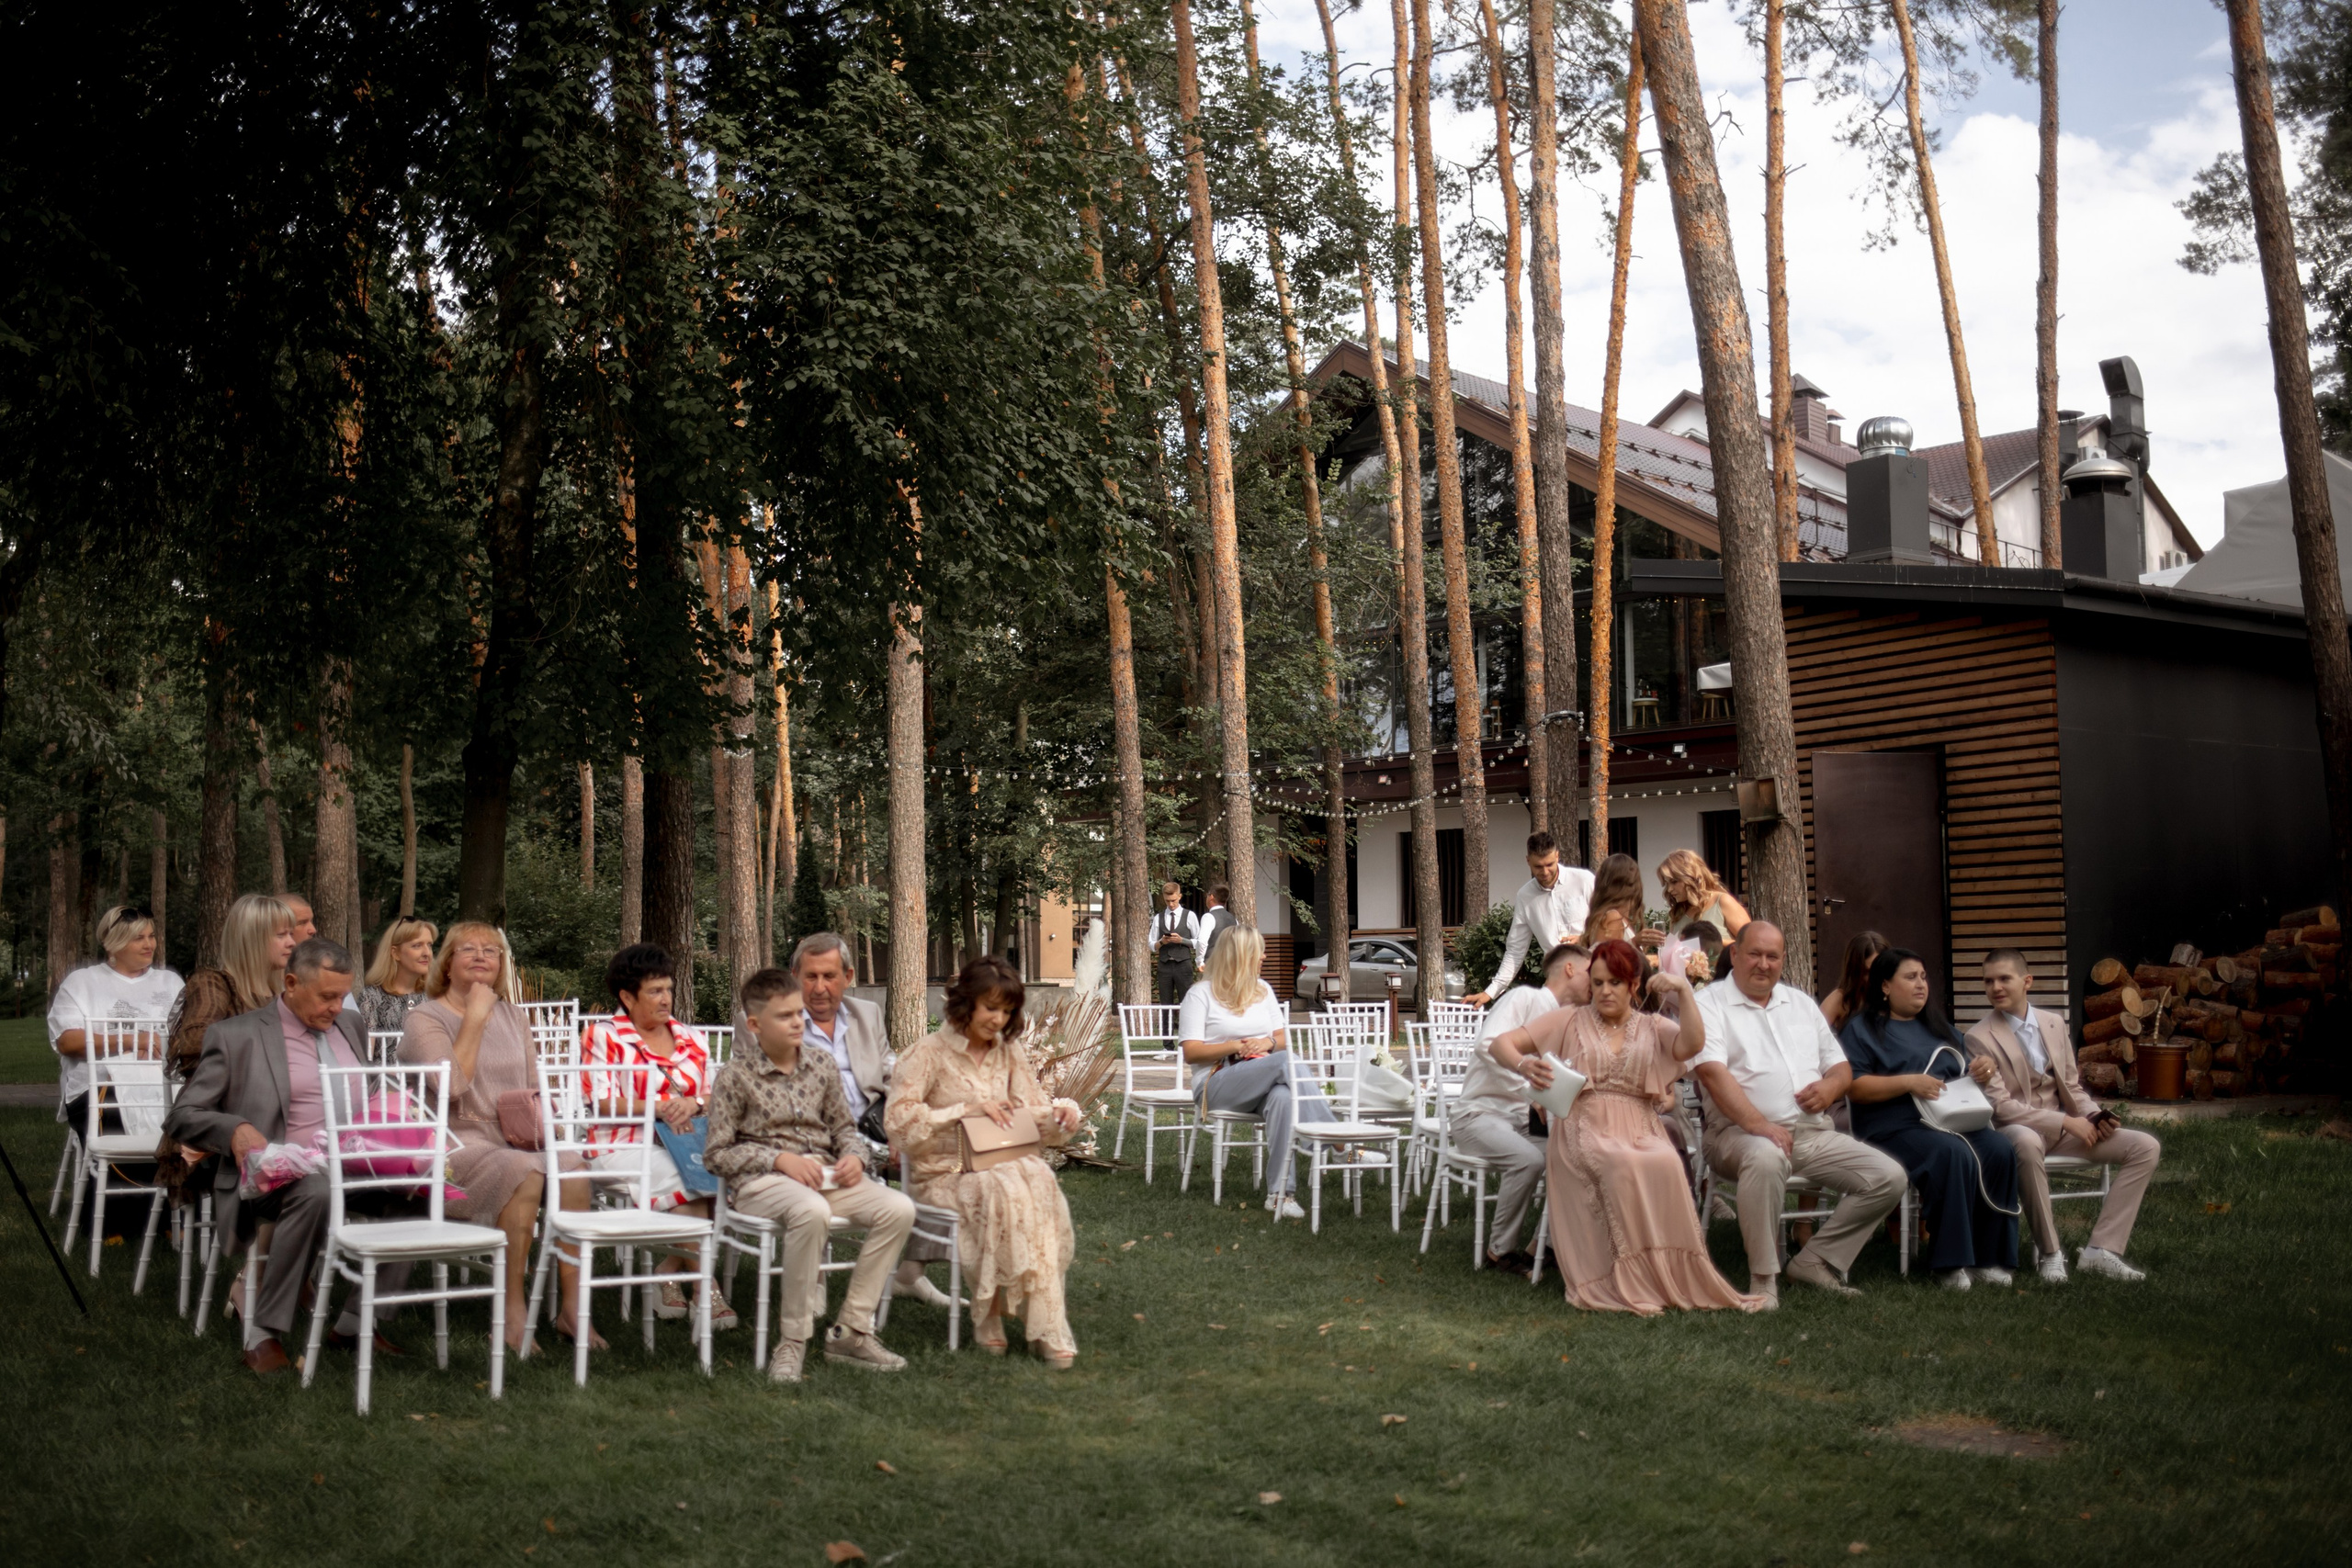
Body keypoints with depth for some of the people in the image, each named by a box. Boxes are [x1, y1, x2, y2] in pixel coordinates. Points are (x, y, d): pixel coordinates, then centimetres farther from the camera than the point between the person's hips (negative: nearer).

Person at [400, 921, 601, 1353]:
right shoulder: (425, 1018, 1)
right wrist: (474, 1019, -11)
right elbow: (451, 1084, -16)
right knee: (524, 1172, -36)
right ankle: (513, 1311, -28)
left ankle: (569, 1306, -22)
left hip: (515, 1140, 5)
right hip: (456, 1143, -5)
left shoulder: (513, 1017, 20)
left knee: (571, 1167, -27)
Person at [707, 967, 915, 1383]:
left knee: (898, 1208, -19)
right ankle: (793, 1340, -24)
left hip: (823, 1173, 6)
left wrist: (853, 1156, -1)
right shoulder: (735, 1076, -1)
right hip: (761, 1179, -6)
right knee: (811, 1211, -40)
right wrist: (780, 1159, -14)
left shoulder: (822, 1068, 13)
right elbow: (716, 1154, -3)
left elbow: (843, 1126, 23)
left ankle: (850, 1331, -10)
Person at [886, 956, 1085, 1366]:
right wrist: (966, 1110, -18)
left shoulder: (1008, 1053, 15)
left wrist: (1062, 1113, -6)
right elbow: (900, 1118, -11)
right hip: (945, 1173, -4)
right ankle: (1045, 1327, -30)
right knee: (1006, 1191, -35)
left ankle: (991, 1315, -28)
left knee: (1039, 1179, -31)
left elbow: (1033, 1112, 17)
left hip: (1003, 1164, 5)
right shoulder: (931, 1051, -2)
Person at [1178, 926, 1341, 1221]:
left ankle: (1279, 1192, -42)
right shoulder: (1201, 994, 3)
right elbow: (1191, 1052, -5)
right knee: (1287, 1062, -32)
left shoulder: (1262, 990, 21)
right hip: (1218, 1084, -4)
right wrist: (1235, 1046, -16)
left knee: (1283, 1096, -36)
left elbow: (1284, 1038, 19)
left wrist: (1269, 1043, -5)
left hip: (1266, 1081, 4)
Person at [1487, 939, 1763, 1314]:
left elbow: (1693, 1044, -4)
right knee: (1625, 1167, -35)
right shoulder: (1571, 1022, 15)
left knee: (1668, 1166, -34)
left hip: (1639, 1133, 2)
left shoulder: (1653, 1028, 18)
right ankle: (1629, 1284, -27)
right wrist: (1523, 1064, -14)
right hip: (1584, 1132, -1)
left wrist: (1683, 990, -11)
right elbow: (1501, 1043, 7)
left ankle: (1676, 1277, -23)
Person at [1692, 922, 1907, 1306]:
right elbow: (1713, 1072, -15)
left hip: (1814, 1133, 7)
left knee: (1889, 1177, -10)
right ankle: (1763, 1281, -27)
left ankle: (1815, 1261, 0)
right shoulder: (1710, 1004, 0)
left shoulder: (1801, 1004, 21)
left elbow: (1840, 1065, 22)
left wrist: (1830, 1087, -4)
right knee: (1766, 1157, -40)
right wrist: (1759, 1124, -27)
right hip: (1741, 1132, -6)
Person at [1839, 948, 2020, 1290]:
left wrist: (1983, 1069, 7)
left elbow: (1963, 1070, 32)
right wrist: (1908, 1082, -16)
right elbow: (1853, 1087, -7)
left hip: (1954, 1118, 6)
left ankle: (1987, 1257, -19)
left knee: (2000, 1151, -24)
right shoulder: (1863, 1028, 6)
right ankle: (1950, 1262, -26)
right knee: (1954, 1154, -35)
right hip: (1896, 1127, -6)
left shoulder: (1938, 1027, 27)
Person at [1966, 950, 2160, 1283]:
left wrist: (2094, 1116, -8)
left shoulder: (2055, 1024, 9)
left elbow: (2071, 1087, 14)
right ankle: (2050, 1252, -27)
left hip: (2063, 1128, 6)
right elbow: (2001, 1106, -16)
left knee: (2146, 1147, -9)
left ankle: (2101, 1249, -14)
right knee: (2028, 1142, -43)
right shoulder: (1980, 1038, -10)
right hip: (2015, 1130, -6)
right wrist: (2066, 1122, -20)